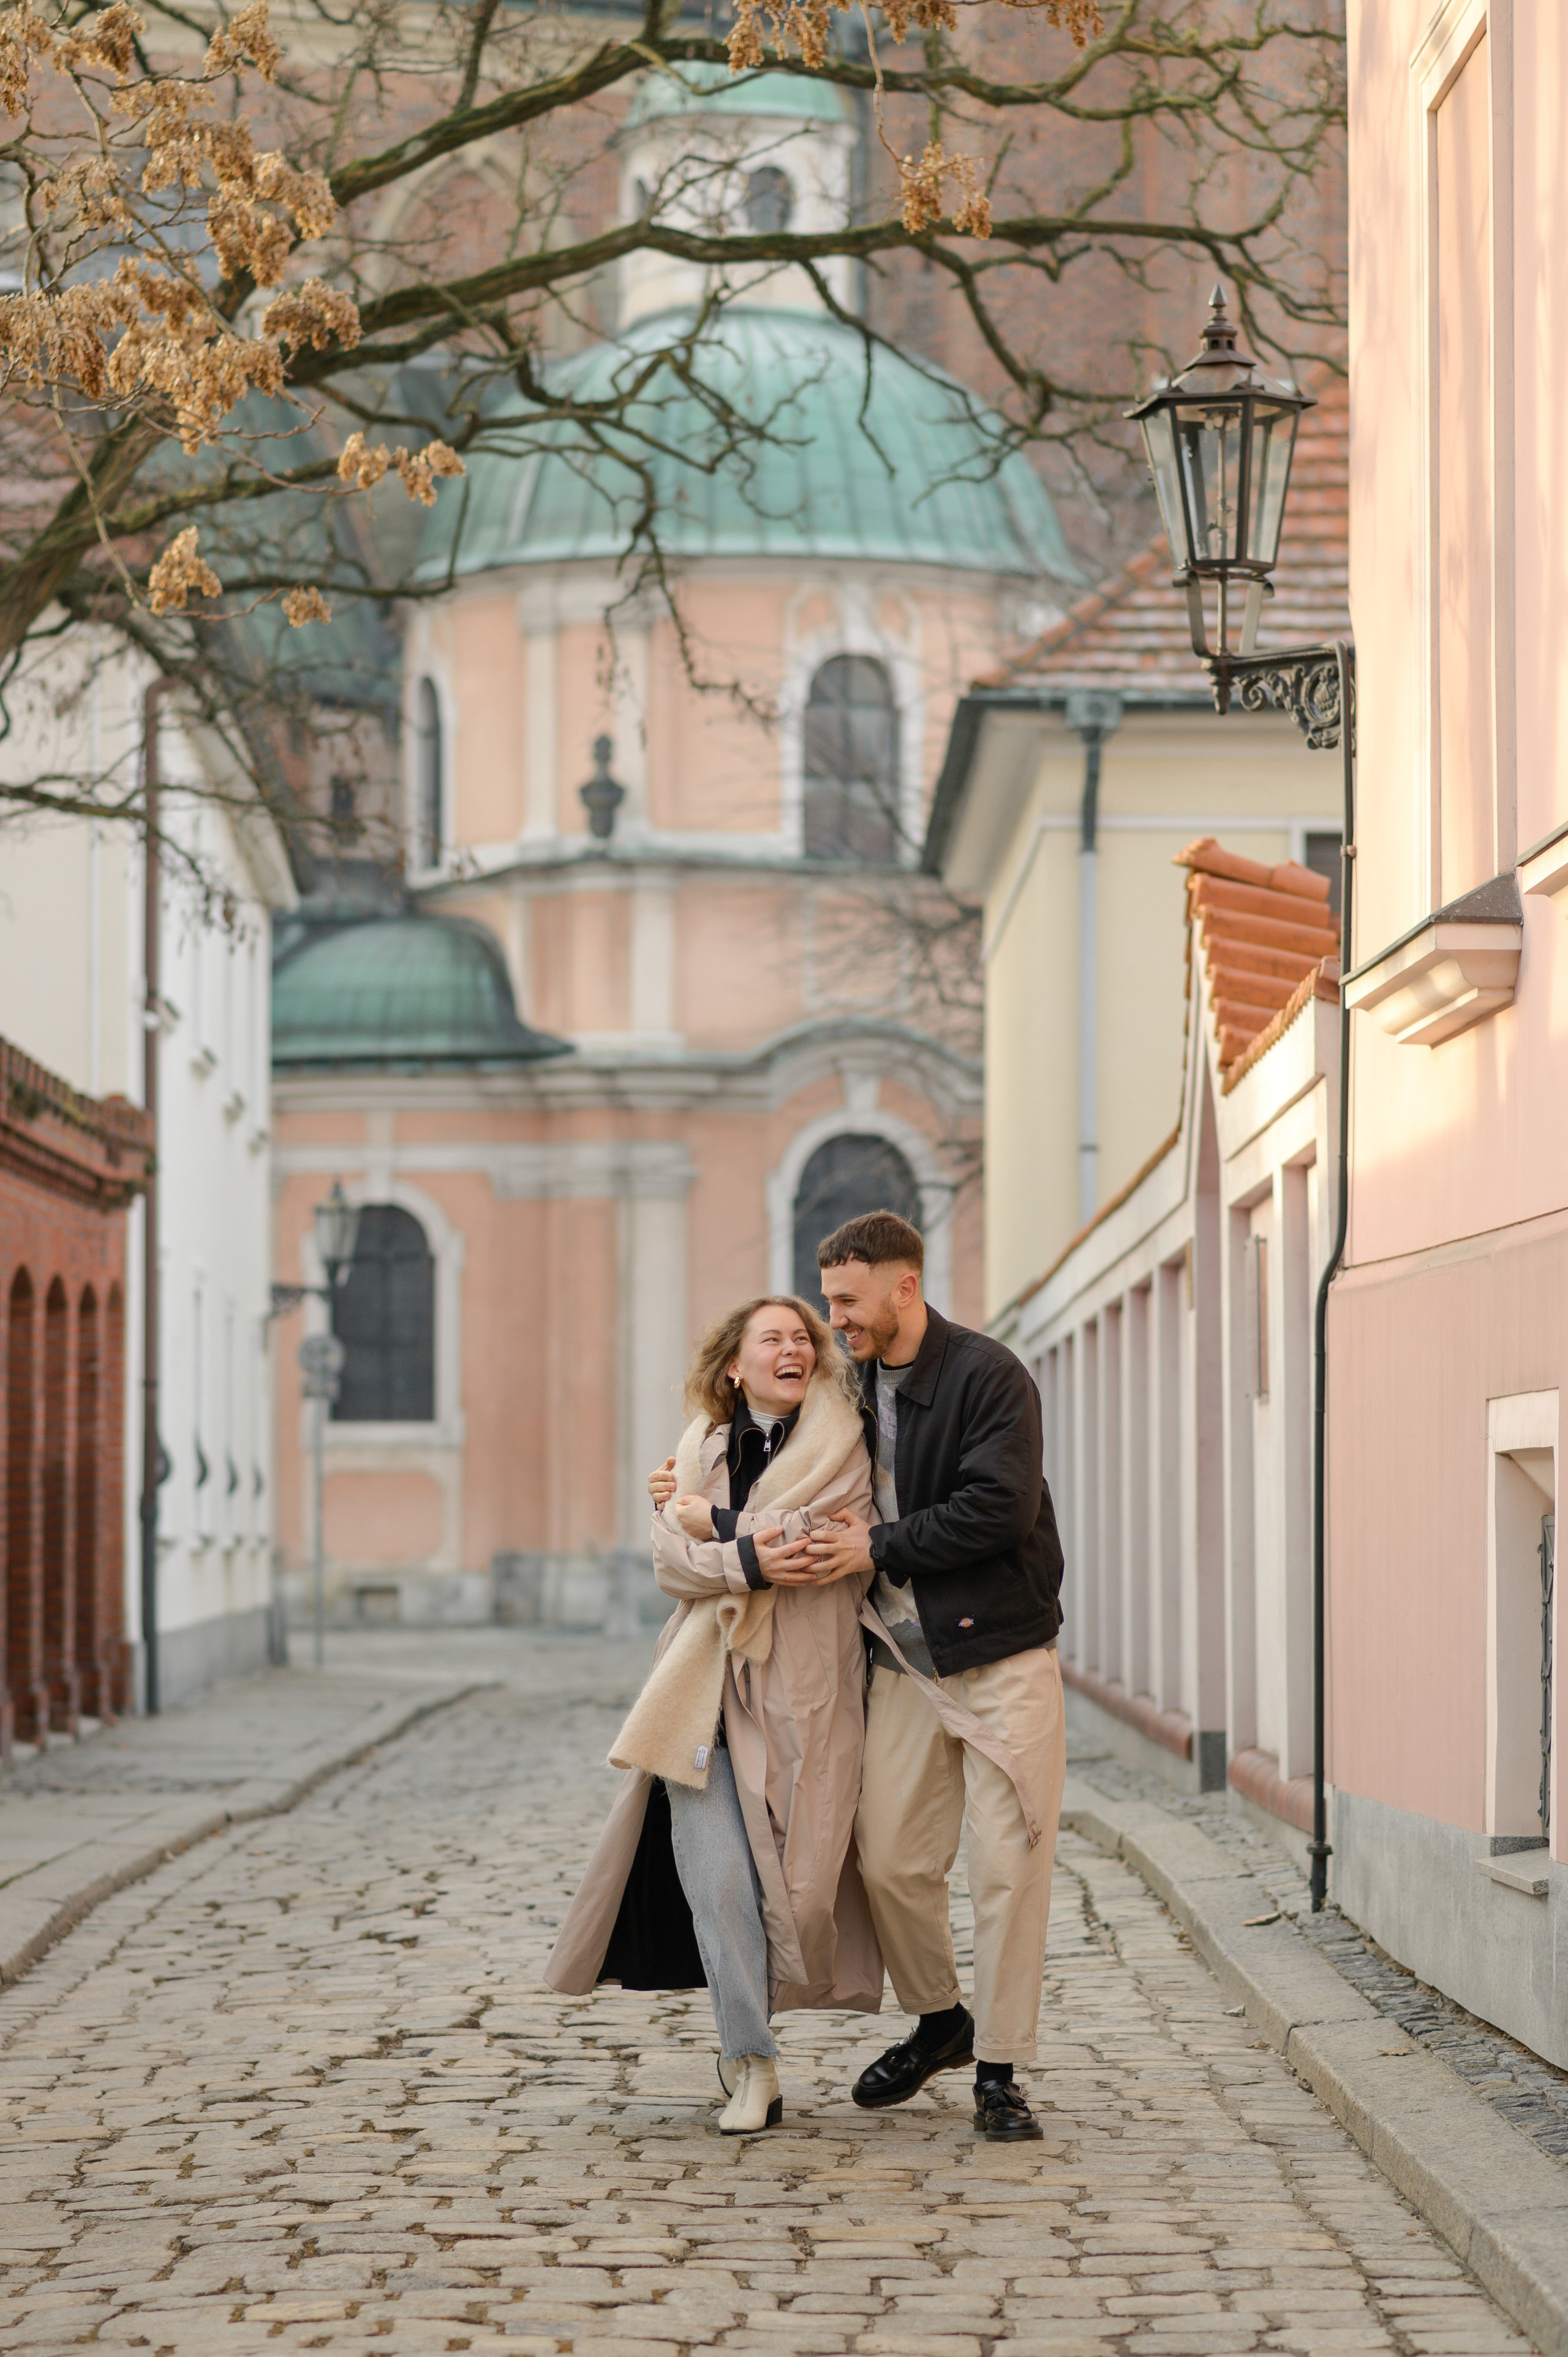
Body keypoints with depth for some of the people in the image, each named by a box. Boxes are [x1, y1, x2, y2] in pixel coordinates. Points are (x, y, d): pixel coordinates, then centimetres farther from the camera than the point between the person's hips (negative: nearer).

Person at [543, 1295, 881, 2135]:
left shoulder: (842, 1443, 0)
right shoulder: (702, 1443, 11)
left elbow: (813, 1542, -14)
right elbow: (671, 1561, 1)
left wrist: (706, 1518, -3)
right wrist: (747, 1556, -18)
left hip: (800, 1686, -2)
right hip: (706, 1683, 2)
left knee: (789, 1872, 1)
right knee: (717, 1875, -9)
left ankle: (744, 2040, 23)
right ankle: (752, 2066, -2)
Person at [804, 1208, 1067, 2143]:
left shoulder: (990, 1378, -10)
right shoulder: (858, 1389, 12)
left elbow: (999, 1509, -20)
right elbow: (847, 1504, 24)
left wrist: (880, 1546, -15)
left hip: (1002, 1654, -6)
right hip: (904, 1658, 6)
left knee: (1008, 1867, -4)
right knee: (890, 1862, 4)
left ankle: (999, 2072, 4)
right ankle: (938, 2022, 27)